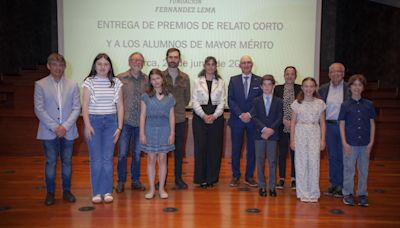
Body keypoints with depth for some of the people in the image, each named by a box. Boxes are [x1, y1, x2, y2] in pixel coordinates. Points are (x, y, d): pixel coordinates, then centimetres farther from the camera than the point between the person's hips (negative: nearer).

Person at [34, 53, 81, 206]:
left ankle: (66, 191, 22)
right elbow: (39, 109, -4)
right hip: (48, 132, -1)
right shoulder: (40, 85, 1)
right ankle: (50, 193, 18)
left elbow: (76, 108, 0)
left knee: (67, 162, 9)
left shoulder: (72, 85, 5)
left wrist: (65, 126, -11)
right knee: (50, 163, 5)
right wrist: (54, 127, -12)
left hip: (68, 132, 1)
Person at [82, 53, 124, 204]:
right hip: (93, 121, -1)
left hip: (111, 122, 1)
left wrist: (119, 127, 0)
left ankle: (107, 191, 15)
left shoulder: (116, 83, 6)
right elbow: (85, 105, -1)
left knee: (108, 158, 3)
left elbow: (120, 106, 5)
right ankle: (96, 192, 13)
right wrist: (87, 125, -10)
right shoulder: (89, 82, 1)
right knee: (96, 159, 1)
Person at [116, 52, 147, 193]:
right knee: (122, 152, 4)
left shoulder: (146, 79, 3)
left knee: (137, 153, 12)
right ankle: (121, 181, 19)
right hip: (125, 121, -2)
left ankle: (135, 180, 25)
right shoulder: (120, 78, -3)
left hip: (140, 122, 2)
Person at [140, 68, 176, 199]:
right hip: (150, 130, -1)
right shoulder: (146, 96, 2)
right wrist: (142, 133, -5)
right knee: (151, 159, 3)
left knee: (162, 159, 5)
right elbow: (143, 115, 1)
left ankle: (161, 188, 15)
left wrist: (172, 133, 0)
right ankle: (151, 189, 13)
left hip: (164, 130, 1)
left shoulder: (169, 97, 5)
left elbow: (171, 116, 6)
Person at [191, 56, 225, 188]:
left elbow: (222, 101, 4)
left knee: (215, 147, 3)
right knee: (200, 146, -2)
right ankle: (201, 178, 8)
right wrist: (204, 115, -12)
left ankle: (212, 177, 14)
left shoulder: (220, 82, 9)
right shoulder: (198, 82, 6)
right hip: (200, 116, -1)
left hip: (216, 116, 1)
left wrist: (214, 115, -11)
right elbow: (194, 101, 0)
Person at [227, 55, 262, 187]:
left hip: (253, 120, 0)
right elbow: (230, 100, -1)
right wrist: (240, 114, -12)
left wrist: (250, 114, -11)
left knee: (252, 149, 6)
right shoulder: (233, 80, 5)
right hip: (236, 120, 0)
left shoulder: (259, 81, 3)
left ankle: (249, 177, 18)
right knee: (236, 149, 5)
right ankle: (235, 176, 16)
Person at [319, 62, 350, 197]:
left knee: (342, 156, 5)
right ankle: (333, 184, 21)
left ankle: (341, 185, 16)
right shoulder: (323, 89, 6)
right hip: (329, 126, 3)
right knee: (332, 156, 10)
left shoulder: (349, 89, -3)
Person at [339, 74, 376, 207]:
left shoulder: (369, 105, 3)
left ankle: (362, 194, 23)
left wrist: (371, 142, 0)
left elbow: (372, 124, 6)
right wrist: (344, 143, -7)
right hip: (350, 144, -2)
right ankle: (348, 194, 18)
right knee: (349, 169, 5)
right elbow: (342, 124, -1)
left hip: (365, 144, 2)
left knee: (364, 170, 10)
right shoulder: (345, 105, -1)